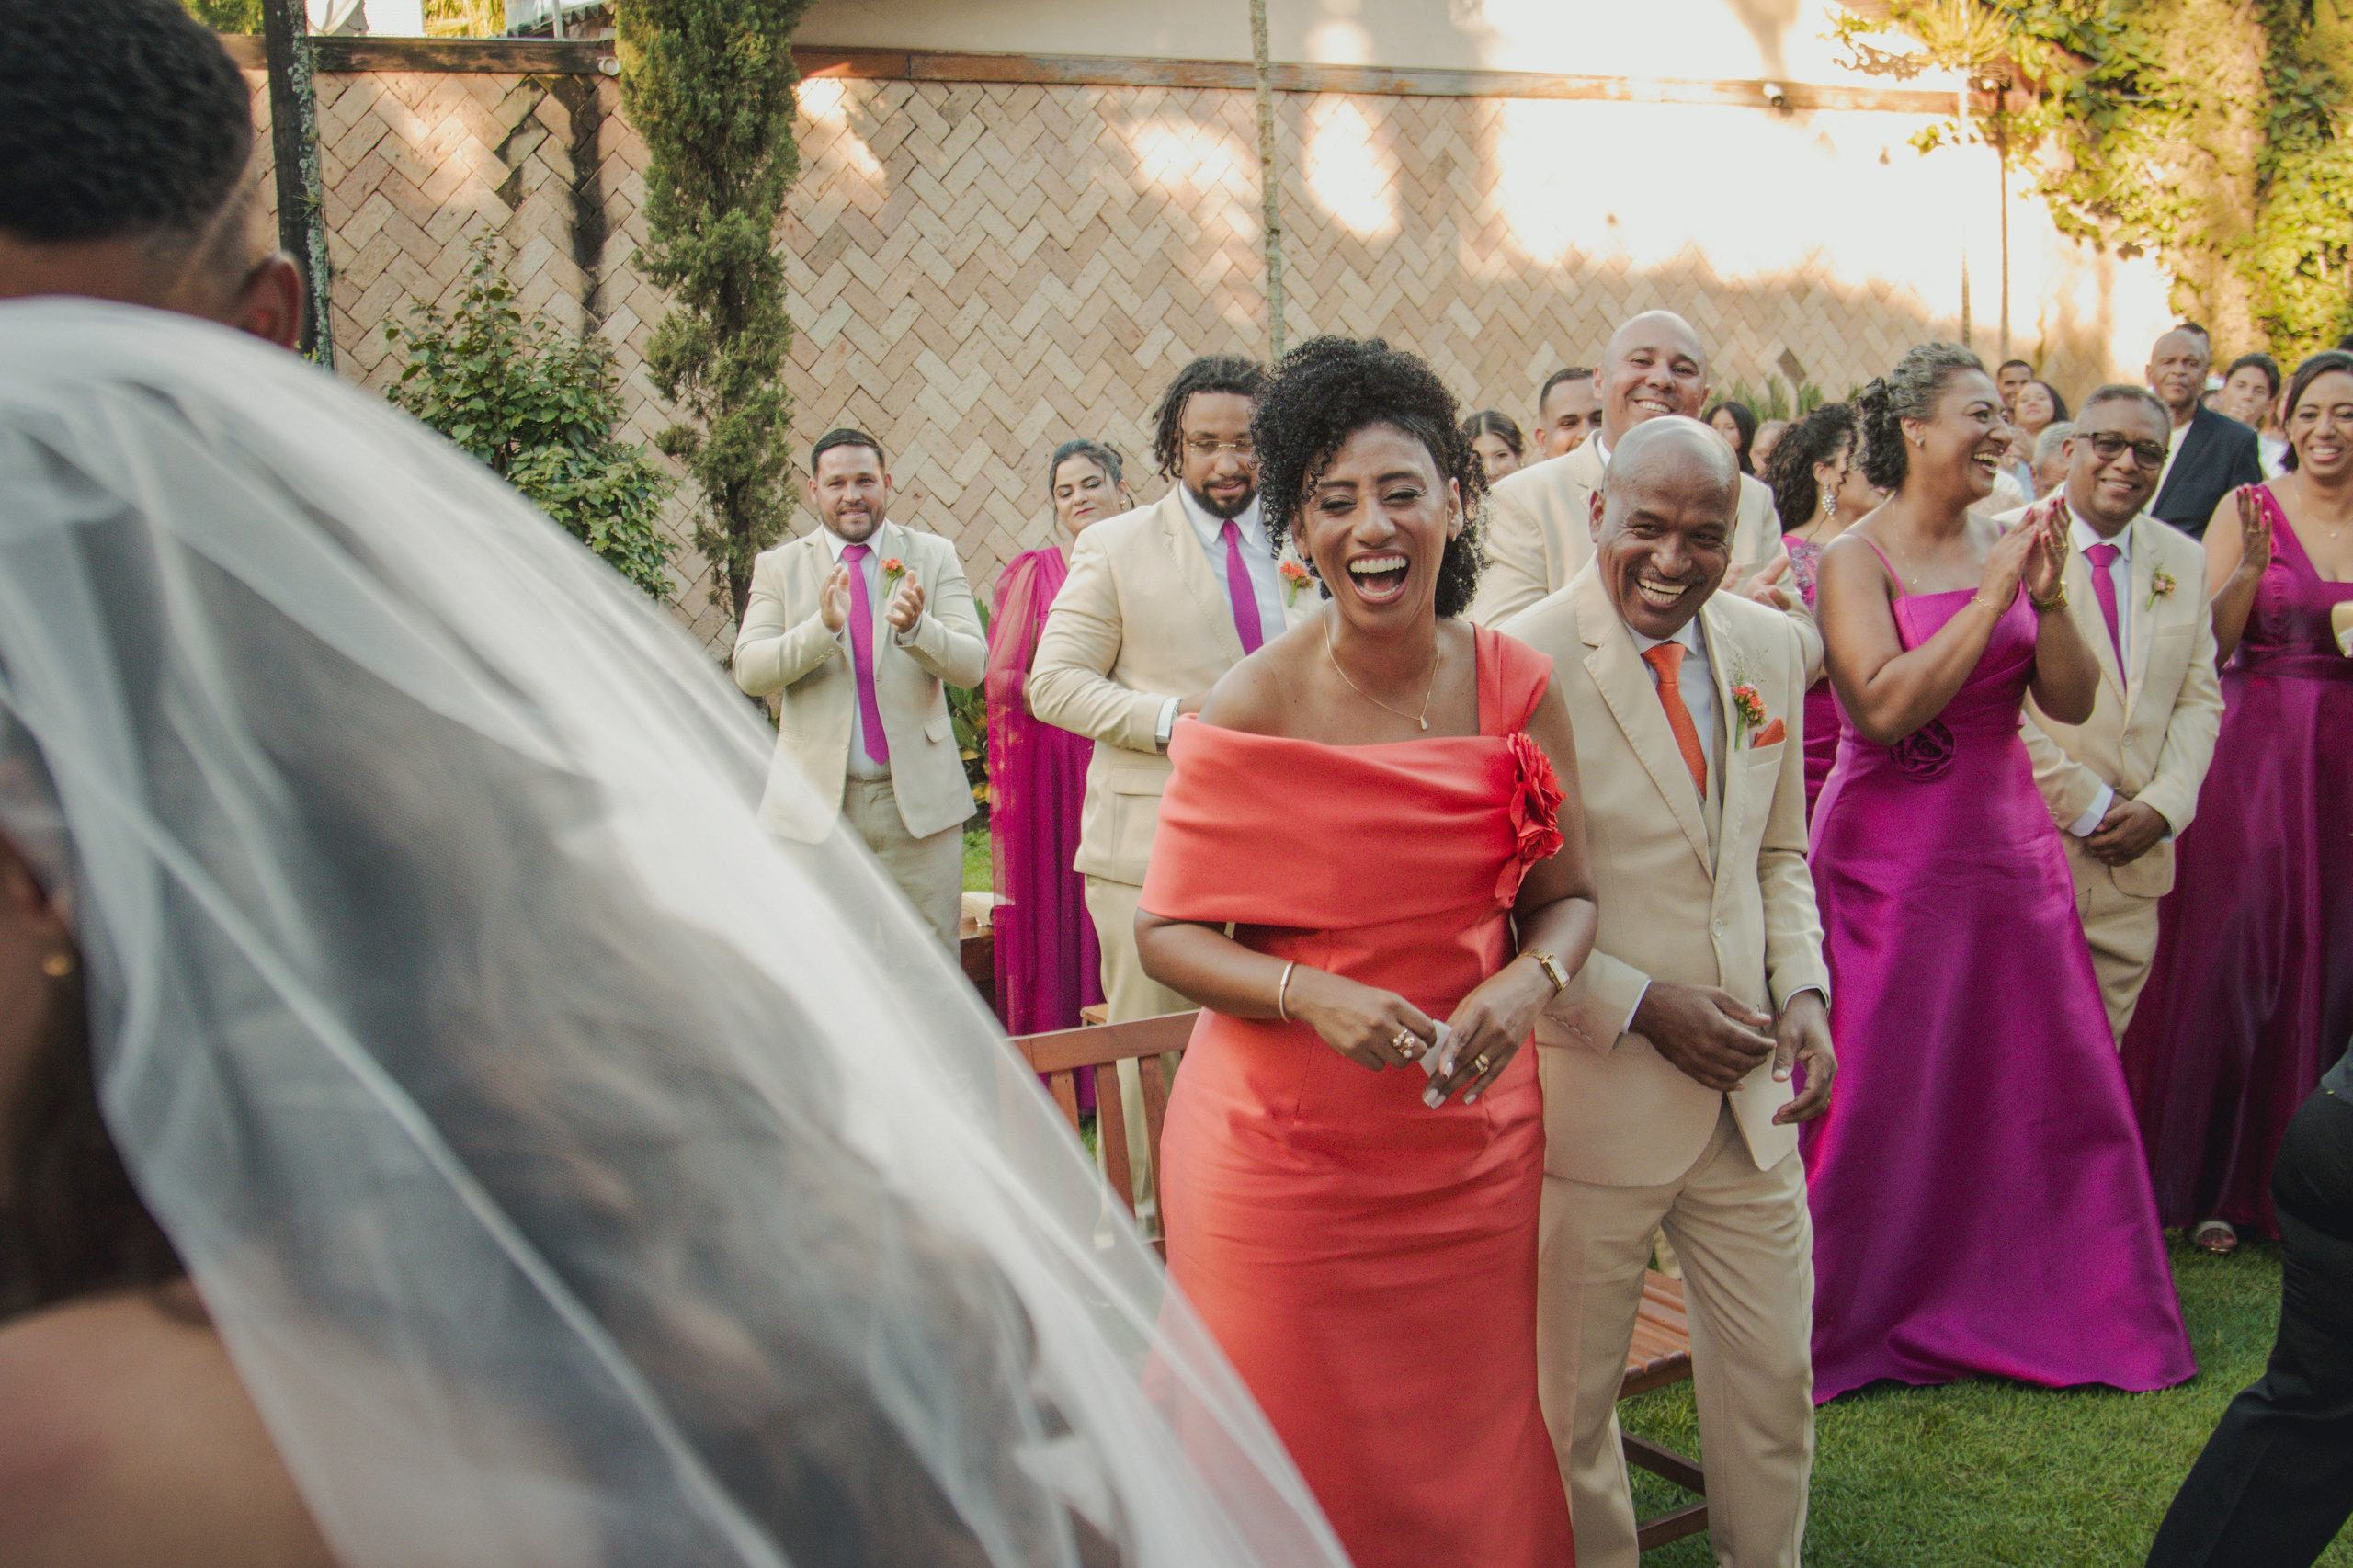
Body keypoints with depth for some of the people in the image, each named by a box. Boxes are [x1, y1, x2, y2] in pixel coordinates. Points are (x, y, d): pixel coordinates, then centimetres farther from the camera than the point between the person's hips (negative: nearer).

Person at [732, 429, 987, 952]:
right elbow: (749, 671, -5)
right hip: (815, 804, 0)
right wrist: (823, 626, -22)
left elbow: (972, 664, -3)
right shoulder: (778, 566, 7)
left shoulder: (934, 556, 6)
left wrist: (916, 627, -24)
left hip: (918, 798, 0)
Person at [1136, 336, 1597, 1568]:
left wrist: (1527, 982, -16)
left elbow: (1566, 894, 6)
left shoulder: (1517, 688, -3)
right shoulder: (1251, 711, -12)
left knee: (1474, 1453, 15)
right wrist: (1310, 994, -23)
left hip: (1472, 1136, 3)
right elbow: (1167, 932, -7)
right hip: (1283, 1144, -2)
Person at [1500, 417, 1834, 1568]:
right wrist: (1643, 1007, -17)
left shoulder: (1770, 645, 4)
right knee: (1569, 1397, 12)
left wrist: (1803, 990, -1)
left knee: (1776, 1382, 18)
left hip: (1750, 1091, 6)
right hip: (1594, 1091, -5)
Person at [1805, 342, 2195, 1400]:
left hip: (2010, 849, 6)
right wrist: (1992, 598, -18)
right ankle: (1846, 1323, 18)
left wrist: (2048, 597, -12)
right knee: (1877, 1101, 1)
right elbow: (1884, 707, -20)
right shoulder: (1855, 559, -8)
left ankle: (2030, 1306, 27)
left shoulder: (2006, 547, 8)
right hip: (1891, 860, -5)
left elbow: (2072, 702, 3)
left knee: (2048, 1090, 9)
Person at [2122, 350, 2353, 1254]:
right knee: (2233, 950, -1)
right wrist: (2250, 569, -20)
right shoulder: (2250, 509, -2)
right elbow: (2206, 647, -6)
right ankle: (2208, 1178, 13)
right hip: (2256, 749, -3)